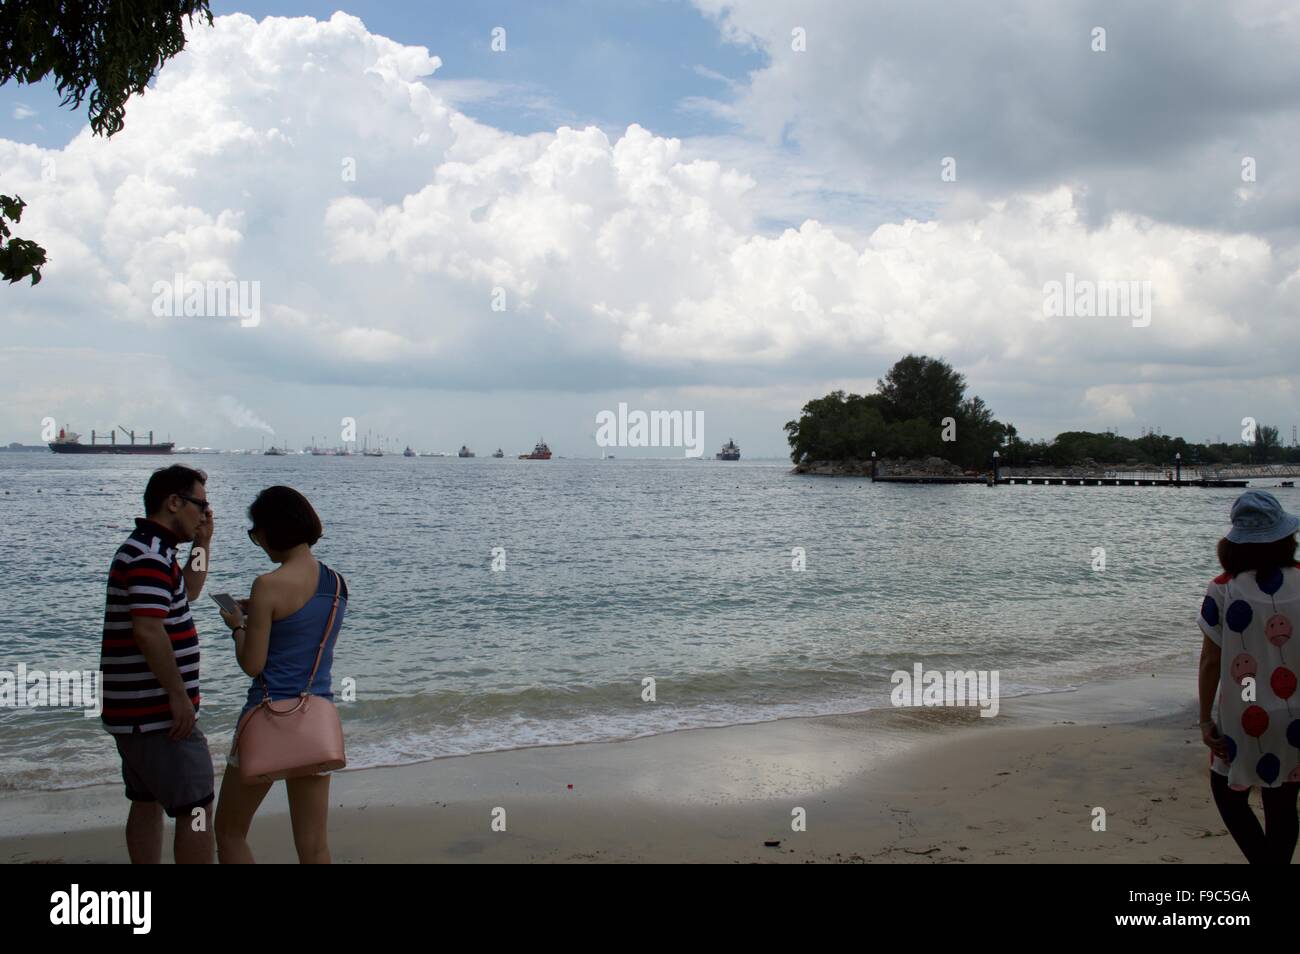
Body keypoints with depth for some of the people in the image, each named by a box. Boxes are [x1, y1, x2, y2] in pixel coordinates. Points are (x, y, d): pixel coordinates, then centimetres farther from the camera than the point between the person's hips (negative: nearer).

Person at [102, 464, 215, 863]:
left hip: (135, 711, 11)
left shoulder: (144, 548, 14)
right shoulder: (151, 554, -19)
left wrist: (203, 543, 19)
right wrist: (179, 696, -23)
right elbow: (148, 629, -29)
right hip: (160, 713, -11)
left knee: (147, 802, 17)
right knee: (195, 809, -5)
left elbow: (187, 594, 30)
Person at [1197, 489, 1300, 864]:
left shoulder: (1223, 590, -12)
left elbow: (1210, 660, -8)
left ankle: (1264, 860, 1)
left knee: (1229, 792, 15)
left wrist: (1205, 719, 0)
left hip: (1245, 721, -3)